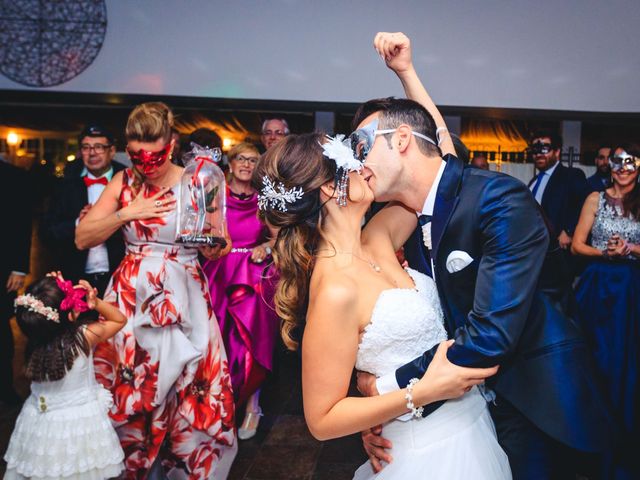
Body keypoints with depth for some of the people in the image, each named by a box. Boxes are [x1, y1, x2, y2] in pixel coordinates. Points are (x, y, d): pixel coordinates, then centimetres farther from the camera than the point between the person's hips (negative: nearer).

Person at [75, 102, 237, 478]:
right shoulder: (123, 183, 2)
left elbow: (213, 253, -4)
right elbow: (82, 239, -1)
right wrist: (127, 213, -12)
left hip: (183, 301, -2)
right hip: (131, 298, 2)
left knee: (190, 392, 1)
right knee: (126, 389, 9)